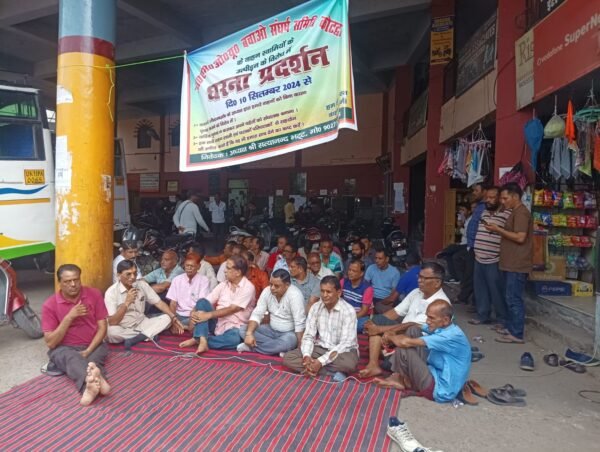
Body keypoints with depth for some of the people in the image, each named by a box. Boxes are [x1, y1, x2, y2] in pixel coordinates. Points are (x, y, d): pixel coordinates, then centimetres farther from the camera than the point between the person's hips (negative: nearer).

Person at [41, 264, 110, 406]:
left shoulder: (94, 294, -4)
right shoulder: (49, 305, -7)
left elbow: (102, 327, -4)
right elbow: (50, 343, -10)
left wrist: (88, 351, -19)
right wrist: (69, 317, -21)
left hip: (93, 346, 3)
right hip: (64, 349, -3)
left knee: (93, 360, -33)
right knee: (72, 358, -37)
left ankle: (89, 385, -62)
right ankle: (95, 380, -67)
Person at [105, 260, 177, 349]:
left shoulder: (142, 284, -3)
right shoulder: (111, 292, -15)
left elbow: (158, 302, 0)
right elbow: (112, 322, -21)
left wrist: (173, 317, -13)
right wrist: (127, 303, -29)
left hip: (141, 324, 4)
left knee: (167, 318, -15)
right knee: (110, 331, -37)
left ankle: (132, 340, -25)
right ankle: (147, 335, -18)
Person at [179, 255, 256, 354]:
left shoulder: (248, 287, -11)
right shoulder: (223, 285, 8)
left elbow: (232, 309, -19)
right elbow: (206, 302, 1)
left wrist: (208, 315, -26)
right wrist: (194, 312, -18)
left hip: (233, 328, -5)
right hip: (216, 323, 5)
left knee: (235, 339, -39)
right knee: (202, 301, -16)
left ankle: (199, 340, -23)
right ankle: (202, 339, -28)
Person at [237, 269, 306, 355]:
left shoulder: (295, 295, -24)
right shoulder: (267, 291, -7)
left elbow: (300, 325, -25)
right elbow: (257, 315, -7)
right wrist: (249, 333, -24)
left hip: (289, 333, -5)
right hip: (272, 330, 6)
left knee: (288, 341, -40)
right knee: (243, 330, -11)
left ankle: (252, 347, -19)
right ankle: (277, 348, -17)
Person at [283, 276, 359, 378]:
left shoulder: (348, 311, -17)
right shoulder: (315, 307, -3)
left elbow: (345, 343, -22)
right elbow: (308, 336, -3)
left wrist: (321, 361, -30)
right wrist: (306, 356, -25)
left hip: (343, 350, -5)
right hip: (320, 348, 5)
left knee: (348, 364, -40)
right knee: (287, 358, -15)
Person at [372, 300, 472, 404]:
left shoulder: (452, 335, -27)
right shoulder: (440, 327, 1)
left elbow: (406, 342, -30)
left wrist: (390, 337, -9)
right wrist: (394, 336, -11)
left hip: (440, 389, -9)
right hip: (436, 372, 9)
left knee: (403, 350, -19)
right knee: (413, 331, 0)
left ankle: (405, 381, 12)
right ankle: (399, 376, 3)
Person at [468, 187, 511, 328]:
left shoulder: (507, 214, -11)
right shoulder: (484, 213, 14)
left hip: (494, 260, -8)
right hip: (479, 258, 8)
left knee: (496, 291, 0)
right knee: (480, 289, 14)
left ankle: (502, 319, 14)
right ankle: (483, 315, 27)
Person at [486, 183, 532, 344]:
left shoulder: (521, 213, -15)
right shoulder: (516, 212, 18)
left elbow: (520, 237, -22)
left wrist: (498, 230, -17)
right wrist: (498, 230, 8)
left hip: (517, 265, -10)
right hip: (511, 264, 10)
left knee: (514, 299, -6)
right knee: (511, 298, 15)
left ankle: (517, 334, 0)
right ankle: (511, 328, 24)